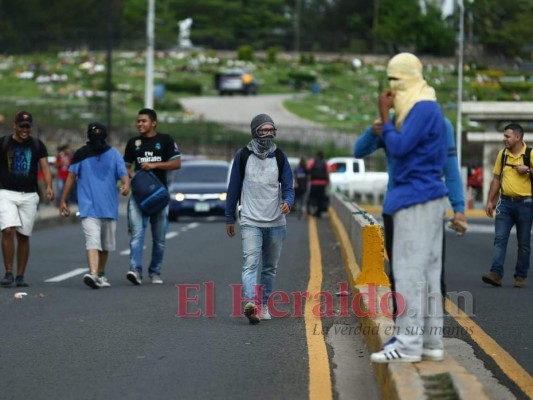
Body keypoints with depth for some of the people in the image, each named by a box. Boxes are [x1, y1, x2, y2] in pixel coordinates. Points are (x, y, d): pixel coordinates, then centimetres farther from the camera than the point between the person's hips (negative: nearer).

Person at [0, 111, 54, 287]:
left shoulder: (37, 145, 7)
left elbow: (45, 166, -2)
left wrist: (49, 186, -18)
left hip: (29, 195, 2)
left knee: (23, 237, 5)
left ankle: (20, 276, 11)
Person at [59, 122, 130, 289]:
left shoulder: (114, 154, 5)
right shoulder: (80, 155, 4)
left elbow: (123, 173, -8)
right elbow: (71, 177, 10)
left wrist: (126, 185, -31)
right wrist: (63, 200, 8)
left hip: (109, 207, 2)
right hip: (88, 206, -2)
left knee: (106, 244, 12)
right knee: (92, 241, -18)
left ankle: (101, 275, 28)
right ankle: (93, 274, -32)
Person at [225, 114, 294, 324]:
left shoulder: (279, 157, 6)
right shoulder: (243, 156, 2)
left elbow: (288, 186, 6)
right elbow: (234, 187, 8)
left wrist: (288, 202, -17)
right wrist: (229, 218, 9)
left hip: (276, 223, 3)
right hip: (250, 222, -3)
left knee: (270, 268, 11)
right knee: (250, 264, -19)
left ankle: (263, 305, 23)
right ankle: (251, 302, -34)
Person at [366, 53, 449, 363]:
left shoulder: (424, 108, -14)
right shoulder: (423, 108, 17)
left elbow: (399, 147, -19)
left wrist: (385, 116, -8)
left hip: (416, 198, -10)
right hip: (426, 197, 10)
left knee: (409, 271, -8)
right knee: (427, 271, 10)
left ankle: (409, 343, -7)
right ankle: (431, 341, 12)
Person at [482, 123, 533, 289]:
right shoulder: (502, 154, 8)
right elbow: (496, 179, 14)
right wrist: (490, 201, 10)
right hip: (505, 203, 3)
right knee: (499, 239, -7)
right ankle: (496, 273, -13)